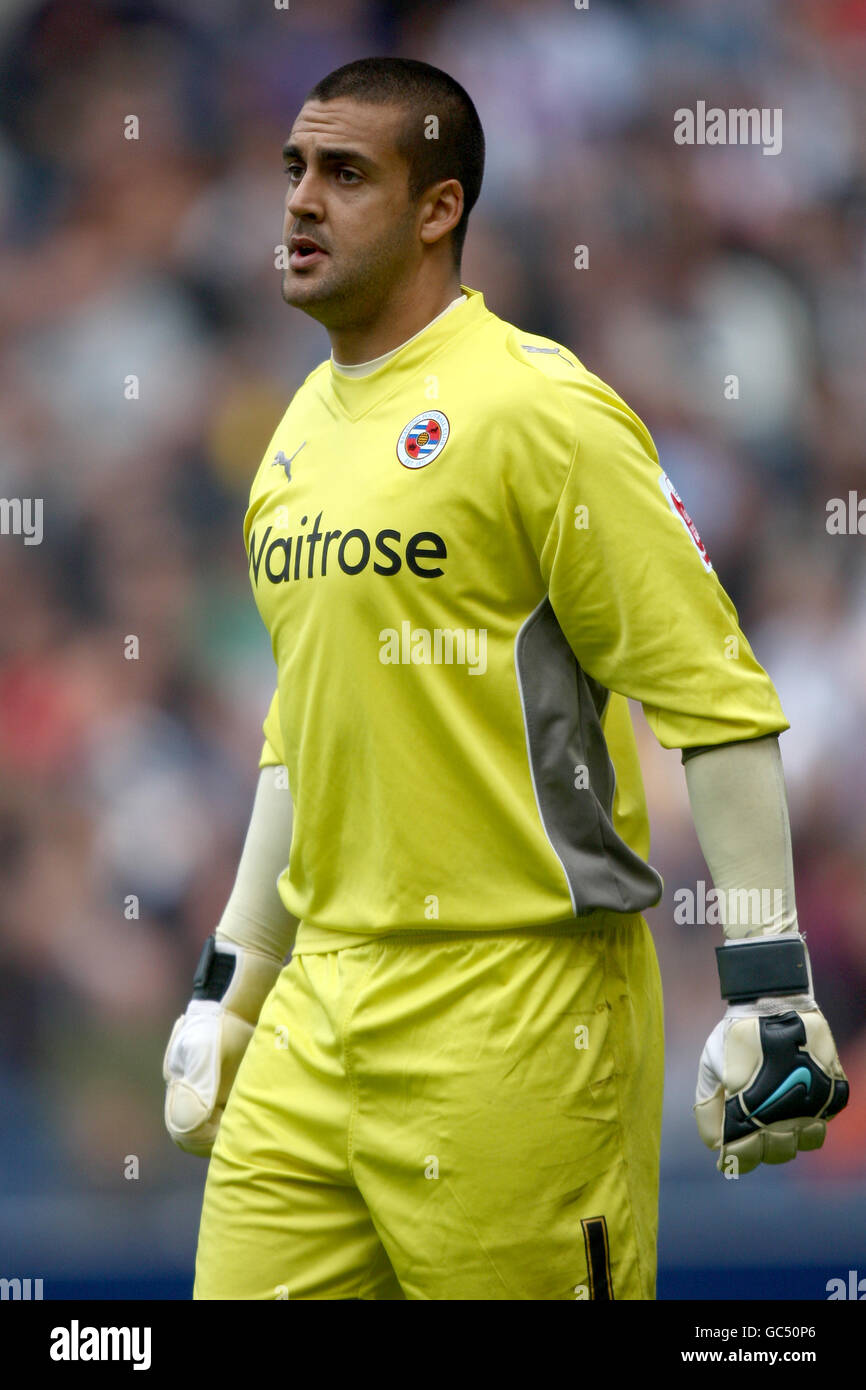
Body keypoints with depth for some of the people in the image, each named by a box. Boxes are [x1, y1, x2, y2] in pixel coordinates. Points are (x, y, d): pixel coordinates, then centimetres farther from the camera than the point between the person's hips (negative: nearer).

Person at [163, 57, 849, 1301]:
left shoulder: (533, 407, -10)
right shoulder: (302, 429, 14)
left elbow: (716, 697, -12)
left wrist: (769, 991, -16)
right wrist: (228, 988, 24)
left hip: (513, 1005, -7)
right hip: (323, 1004, 7)